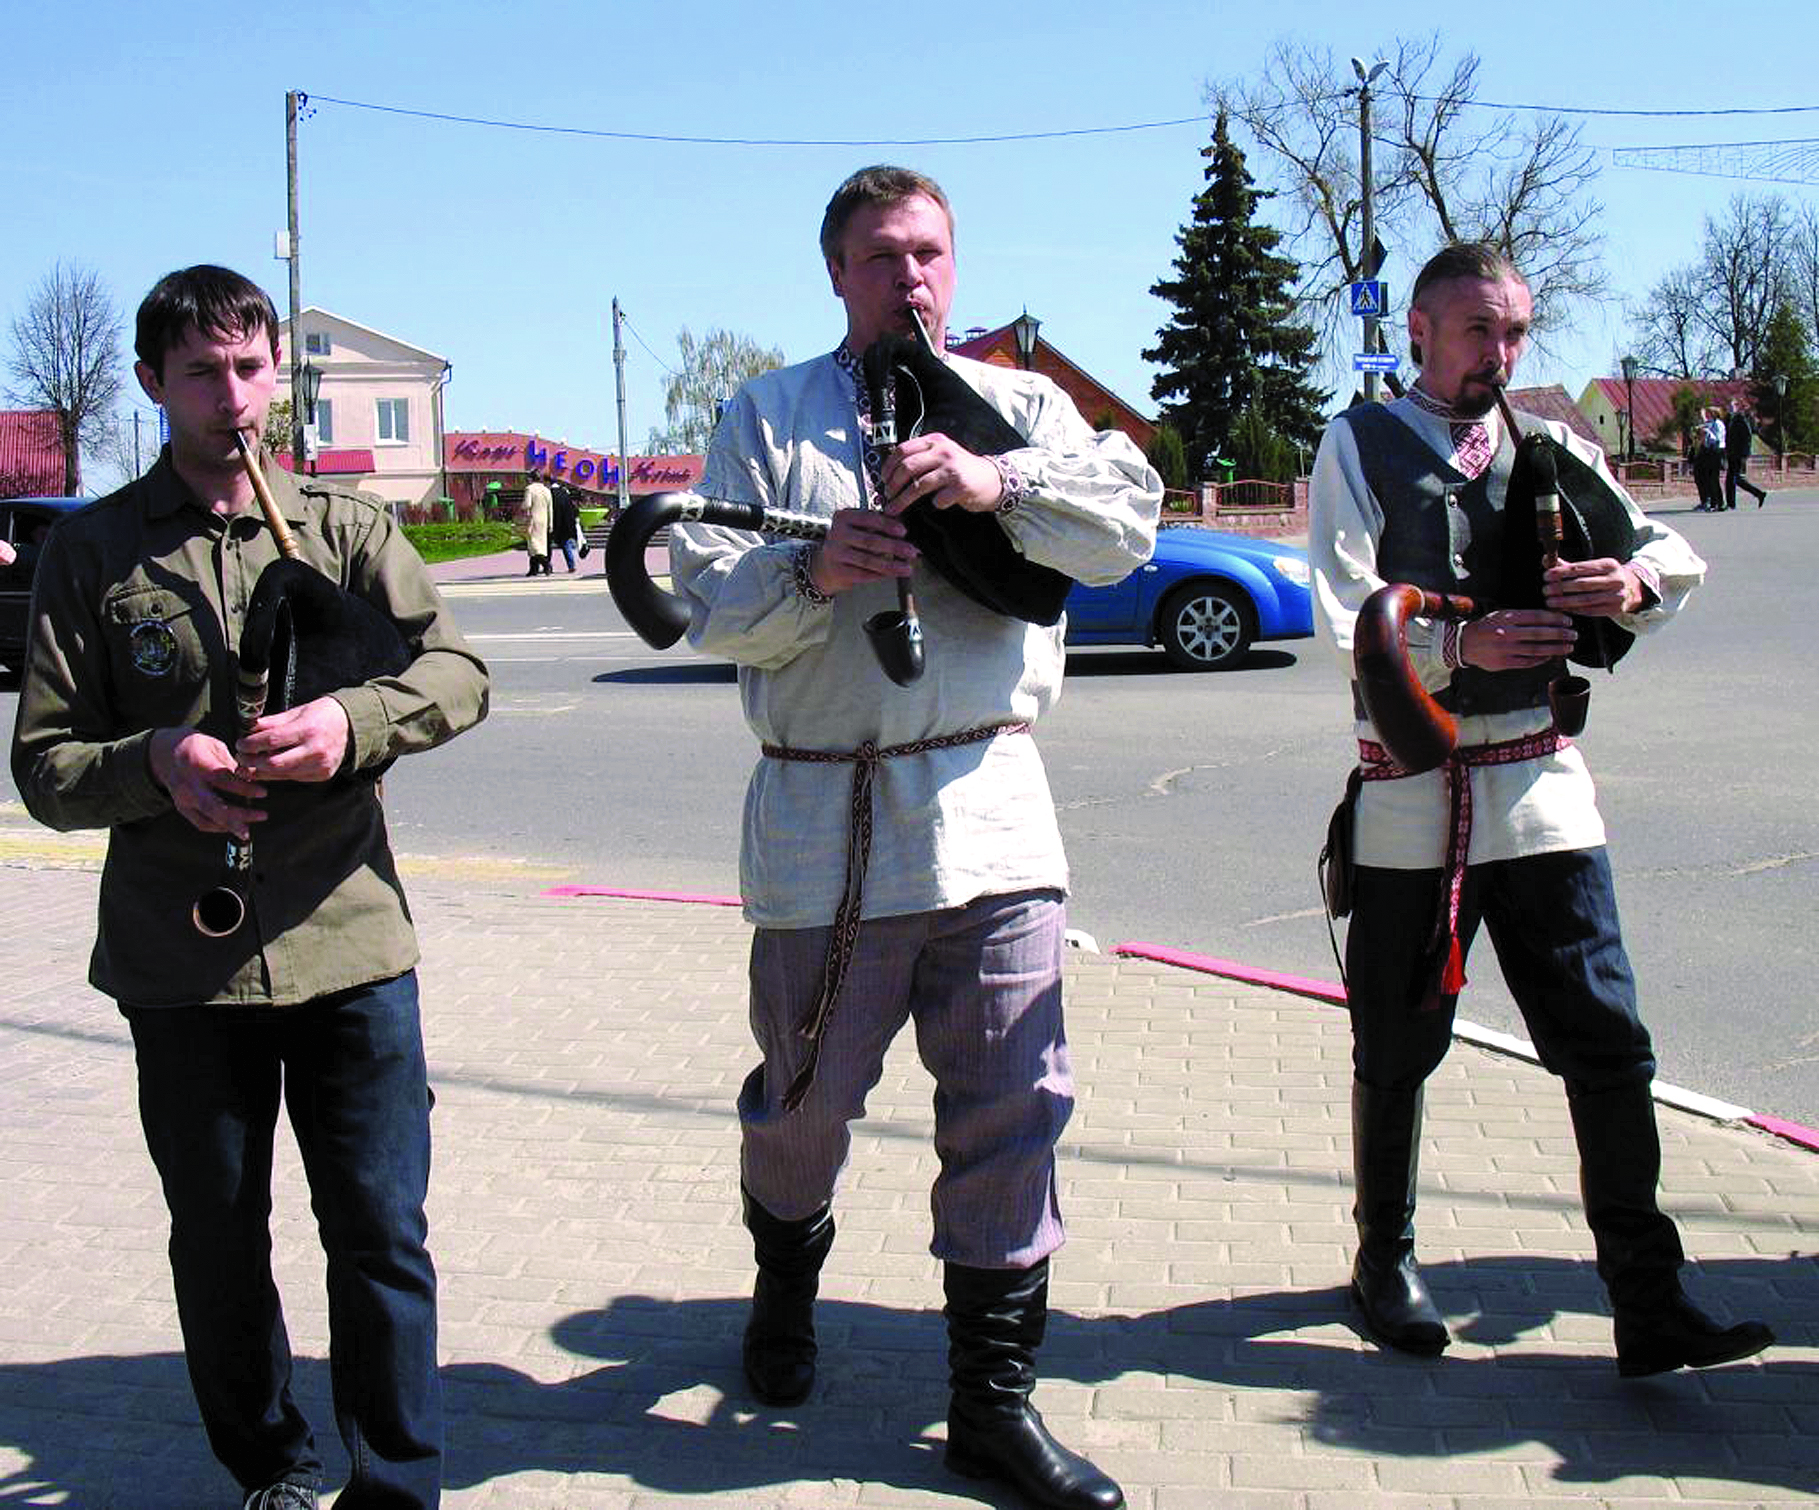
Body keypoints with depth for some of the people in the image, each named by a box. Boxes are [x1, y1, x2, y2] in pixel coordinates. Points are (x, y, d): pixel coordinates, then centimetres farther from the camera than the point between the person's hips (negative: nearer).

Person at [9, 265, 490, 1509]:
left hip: (349, 938, 0)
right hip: (182, 960, 0)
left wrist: (353, 720, -23)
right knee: (219, 1250, 12)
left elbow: (458, 671, -3)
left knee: (383, 1237, 3)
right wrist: (154, 762, -18)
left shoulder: (343, 523, 6)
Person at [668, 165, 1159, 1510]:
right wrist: (812, 574, -20)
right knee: (808, 1093, 11)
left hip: (990, 807, 1)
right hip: (823, 820, -1)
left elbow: (1132, 518, -5)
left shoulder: (1020, 403, 12)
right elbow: (711, 603, 0)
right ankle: (787, 1283, 43)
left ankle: (995, 1396, 14)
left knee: (1011, 1107, 1)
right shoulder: (765, 417, 9)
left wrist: (998, 484, -20)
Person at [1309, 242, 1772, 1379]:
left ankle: (1650, 1308, 3)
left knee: (1609, 1047, -3)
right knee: (1397, 1052, 10)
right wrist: (1459, 645, -24)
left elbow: (1674, 554, 10)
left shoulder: (1555, 448, 14)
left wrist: (1638, 578, -13)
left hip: (1544, 783, 3)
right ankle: (1386, 1259, 29)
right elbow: (1347, 608, -9)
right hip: (1412, 790, -2)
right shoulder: (1361, 445, 3)